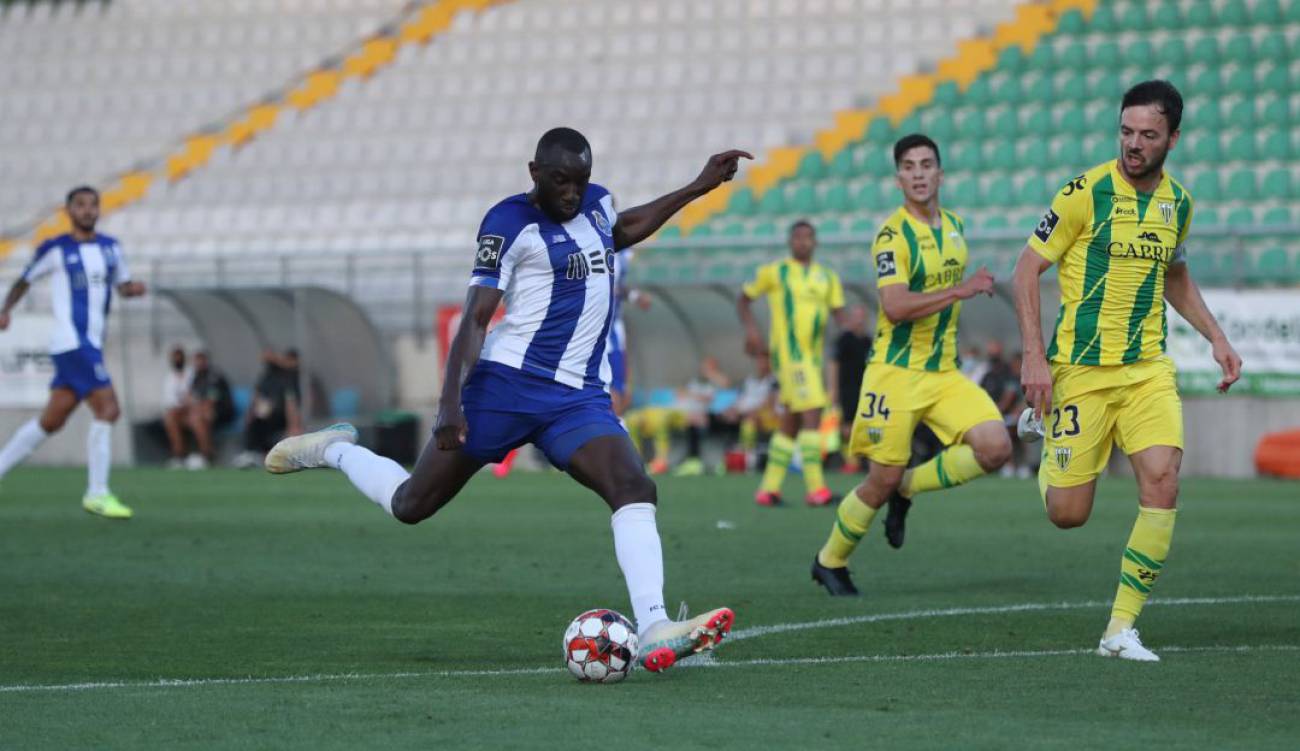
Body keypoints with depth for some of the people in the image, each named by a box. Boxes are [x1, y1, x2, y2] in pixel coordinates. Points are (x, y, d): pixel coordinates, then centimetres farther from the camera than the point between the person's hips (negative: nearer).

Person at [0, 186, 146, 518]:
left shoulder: (110, 247, 14)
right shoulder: (55, 249, -1)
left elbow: (122, 285, 21)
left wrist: (134, 288, -2)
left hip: (91, 345, 7)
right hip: (71, 340, -7)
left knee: (51, 422, 12)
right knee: (108, 409, -16)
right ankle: (97, 493, -11)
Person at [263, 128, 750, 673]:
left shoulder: (596, 203, 12)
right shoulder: (510, 223, -8)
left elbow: (621, 231, 39)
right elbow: (475, 317, -12)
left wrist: (696, 189, 33)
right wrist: (451, 403, -22)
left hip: (580, 397, 5)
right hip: (508, 383, -5)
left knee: (636, 489, -21)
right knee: (411, 505, 4)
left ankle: (654, 632, -32)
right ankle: (334, 449, 34)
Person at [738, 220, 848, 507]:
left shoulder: (827, 277, 14)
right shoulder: (774, 272, 2)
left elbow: (839, 313, 11)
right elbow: (744, 299, 10)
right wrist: (751, 329, -7)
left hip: (814, 354, 6)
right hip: (789, 352, -6)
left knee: (791, 423, 10)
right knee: (812, 414, -17)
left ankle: (769, 487, 18)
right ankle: (815, 488, -18)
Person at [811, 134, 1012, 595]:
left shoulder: (954, 227, 10)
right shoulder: (893, 234, -14)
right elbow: (895, 306, -26)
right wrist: (962, 289, -26)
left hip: (944, 373, 6)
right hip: (896, 372, -6)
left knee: (995, 448, -13)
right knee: (883, 479, -4)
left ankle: (908, 489, 11)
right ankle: (830, 562, 19)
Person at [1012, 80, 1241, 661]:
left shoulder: (1177, 201, 6)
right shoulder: (1086, 193, -11)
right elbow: (1027, 269, -6)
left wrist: (1216, 337, 14)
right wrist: (1033, 354, -15)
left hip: (1148, 368, 4)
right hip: (1080, 368, -4)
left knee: (1162, 482, -18)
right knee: (1068, 514, -1)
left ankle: (1122, 629, -8)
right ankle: (1041, 426, 36)